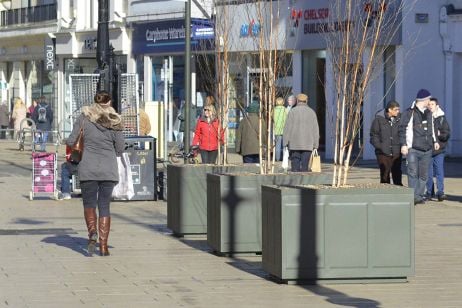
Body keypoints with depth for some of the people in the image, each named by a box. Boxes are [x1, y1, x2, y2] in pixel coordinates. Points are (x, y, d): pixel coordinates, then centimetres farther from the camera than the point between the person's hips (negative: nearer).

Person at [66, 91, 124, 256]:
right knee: (104, 206, 7)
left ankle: (92, 232, -17)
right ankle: (103, 246, 3)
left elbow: (70, 141, -2)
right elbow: (120, 149, 3)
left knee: (89, 204, 10)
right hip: (109, 169, 1)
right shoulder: (115, 122, 0)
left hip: (88, 168, -1)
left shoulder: (84, 118, -2)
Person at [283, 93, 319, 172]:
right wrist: (315, 144, 9)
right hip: (307, 144, 1)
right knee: (304, 165, 1)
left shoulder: (292, 111, 1)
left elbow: (287, 128, -2)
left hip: (294, 144, -1)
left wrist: (286, 142, 2)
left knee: (295, 164, 1)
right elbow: (315, 129, 6)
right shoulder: (311, 112, 6)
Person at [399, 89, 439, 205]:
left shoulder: (429, 113, 16)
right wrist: (404, 144, -12)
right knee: (413, 173, -11)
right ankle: (414, 196, -11)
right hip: (413, 149, -7)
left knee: (423, 174, 6)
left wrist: (434, 141, 17)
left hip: (427, 149, 7)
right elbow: (403, 129, -6)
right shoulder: (410, 113, -6)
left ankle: (420, 195, 11)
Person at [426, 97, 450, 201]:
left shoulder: (442, 118, 6)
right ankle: (430, 192, 14)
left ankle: (440, 192, -5)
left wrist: (439, 134, -12)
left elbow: (447, 134, 4)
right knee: (428, 173, 5)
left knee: (440, 172, -5)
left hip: (439, 151, 0)